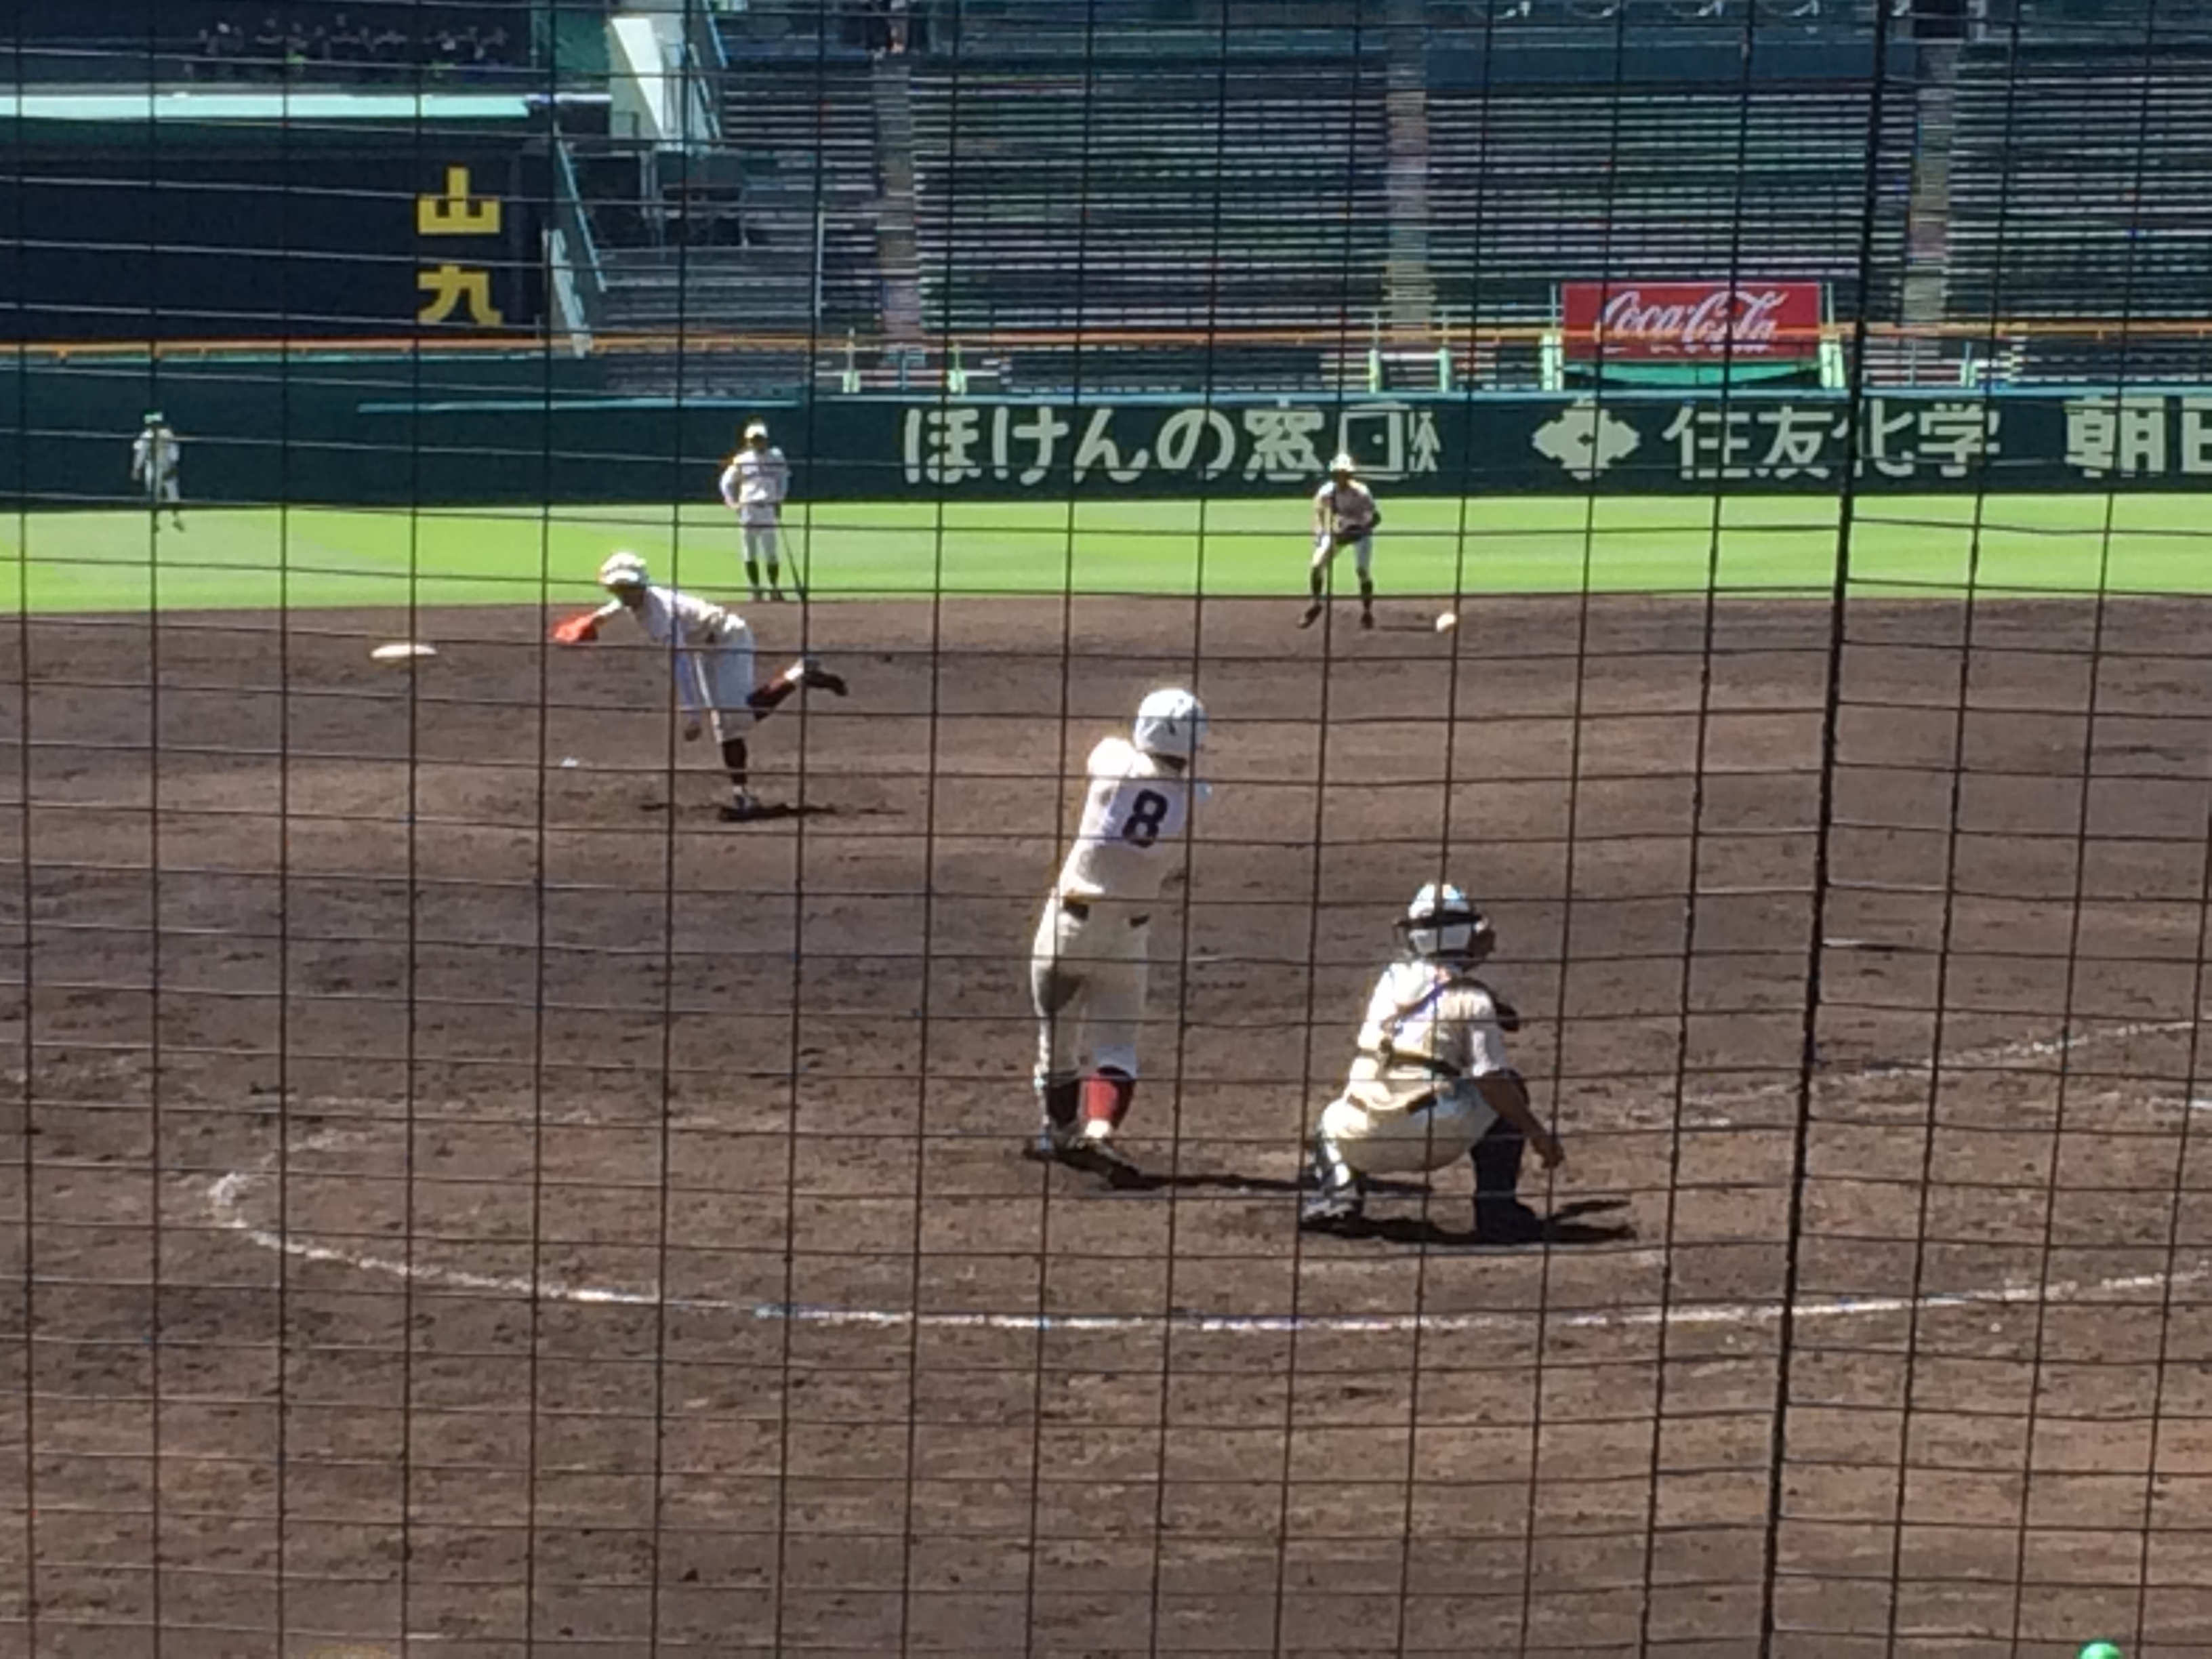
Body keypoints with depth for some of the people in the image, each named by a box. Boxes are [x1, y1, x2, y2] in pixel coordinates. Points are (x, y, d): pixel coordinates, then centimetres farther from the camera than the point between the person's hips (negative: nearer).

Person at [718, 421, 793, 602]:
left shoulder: (776, 457, 5)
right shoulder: (741, 460, 6)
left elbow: (783, 480, 9)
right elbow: (727, 482, 12)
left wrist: (779, 500, -3)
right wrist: (732, 503, 1)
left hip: (769, 507, -1)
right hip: (747, 510, 1)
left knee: (770, 550, -2)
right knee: (750, 551, 1)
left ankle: (775, 589, 5)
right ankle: (755, 589, 5)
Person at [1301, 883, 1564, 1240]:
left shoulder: (1391, 979, 15)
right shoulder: (1471, 996, 1)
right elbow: (1491, 1082, -5)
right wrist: (1538, 1134, 2)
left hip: (1362, 1140, 4)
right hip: (1432, 1139, -4)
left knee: (1333, 1116, 39)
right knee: (1509, 1091, 17)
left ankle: (1337, 1189, 8)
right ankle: (1497, 1210, 10)